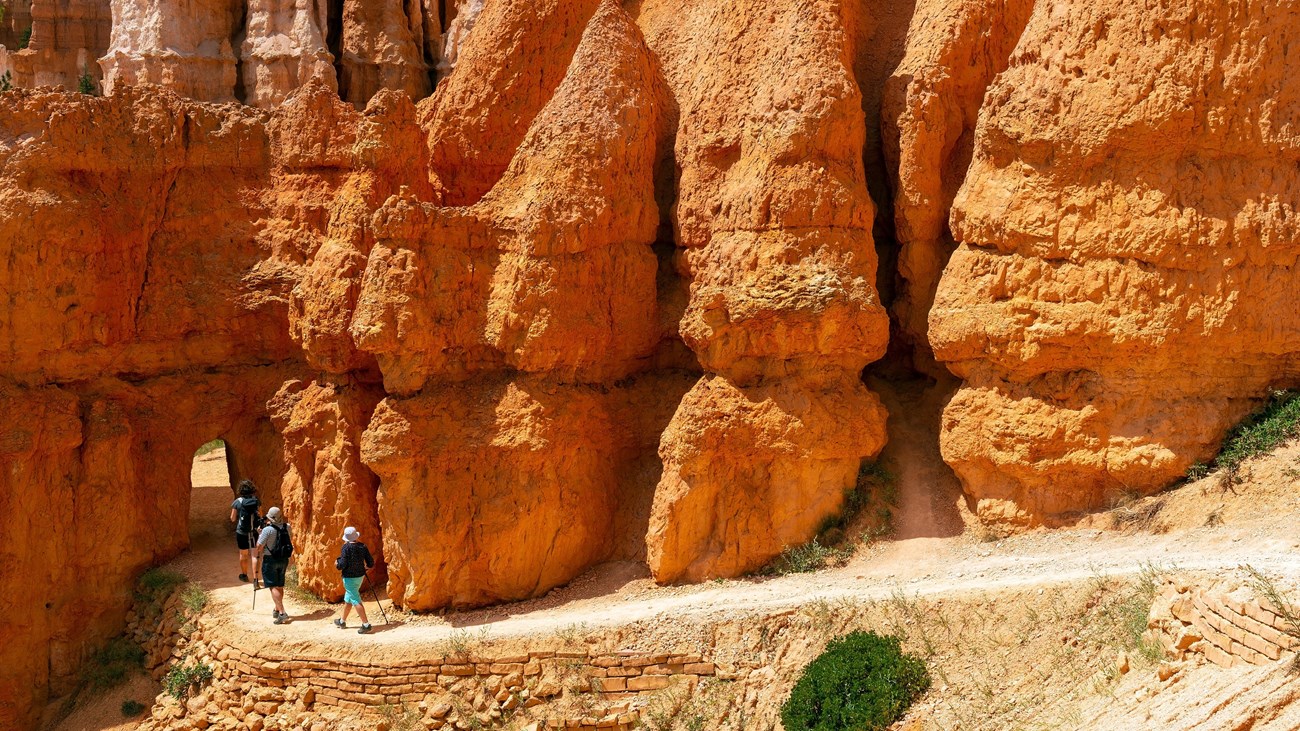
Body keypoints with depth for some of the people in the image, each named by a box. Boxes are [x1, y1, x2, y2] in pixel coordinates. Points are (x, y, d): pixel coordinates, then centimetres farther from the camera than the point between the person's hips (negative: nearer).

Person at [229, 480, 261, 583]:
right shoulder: (256, 501, -3)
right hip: (255, 531, 0)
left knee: (243, 554, 18)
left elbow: (233, 519, 0)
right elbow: (260, 516, 3)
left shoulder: (237, 502, -6)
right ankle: (255, 577, -7)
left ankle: (244, 575, 35)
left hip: (242, 532, 0)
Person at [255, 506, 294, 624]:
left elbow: (259, 546, -13)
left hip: (270, 560, -6)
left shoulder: (267, 530, -19)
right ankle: (277, 610, 28)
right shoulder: (287, 527, -2)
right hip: (284, 559, 6)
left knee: (273, 587, -4)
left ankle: (282, 613, -14)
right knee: (280, 586, 17)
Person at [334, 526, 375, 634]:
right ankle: (342, 621, 36)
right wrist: (366, 567, 21)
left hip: (350, 577, -7)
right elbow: (371, 563, 0)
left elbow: (342, 564, -21)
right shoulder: (362, 546, -1)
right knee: (348, 599, 22)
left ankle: (366, 624, -10)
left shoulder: (346, 547, -18)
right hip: (360, 576, 7)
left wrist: (337, 563, 1)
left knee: (356, 601, -5)